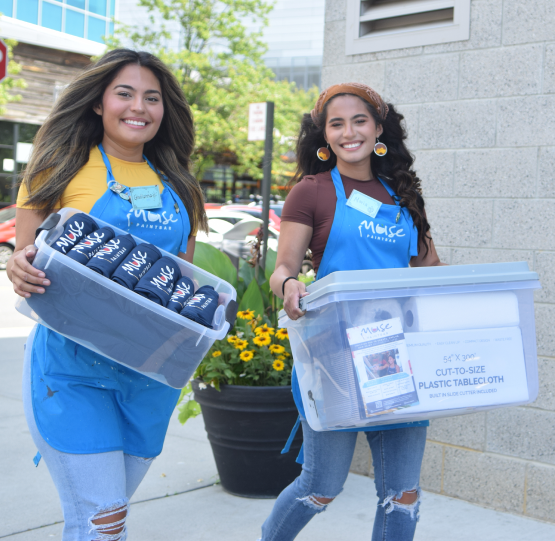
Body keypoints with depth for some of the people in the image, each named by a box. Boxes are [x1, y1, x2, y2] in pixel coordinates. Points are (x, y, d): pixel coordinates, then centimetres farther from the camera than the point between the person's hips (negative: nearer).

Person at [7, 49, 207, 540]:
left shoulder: (177, 184, 11)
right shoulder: (63, 167, -2)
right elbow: (25, 261, -2)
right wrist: (21, 272, -25)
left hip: (153, 372, 5)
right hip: (73, 365, -4)